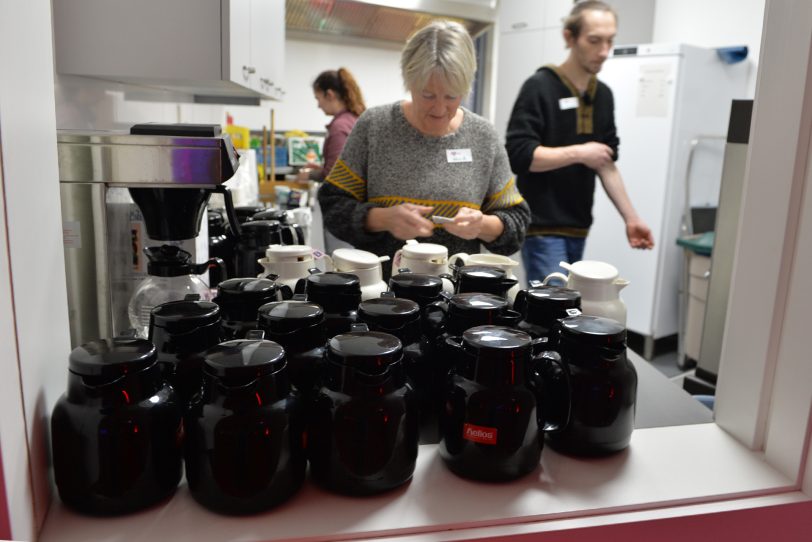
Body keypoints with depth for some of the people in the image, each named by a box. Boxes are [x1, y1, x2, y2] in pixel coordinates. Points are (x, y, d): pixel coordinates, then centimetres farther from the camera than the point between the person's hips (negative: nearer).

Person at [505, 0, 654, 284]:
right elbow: (518, 154, -16)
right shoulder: (539, 87, -7)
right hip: (543, 228, -6)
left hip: (578, 228, 6)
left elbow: (607, 164, 17)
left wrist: (630, 217, 13)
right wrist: (579, 153, -14)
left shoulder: (603, 95, 13)